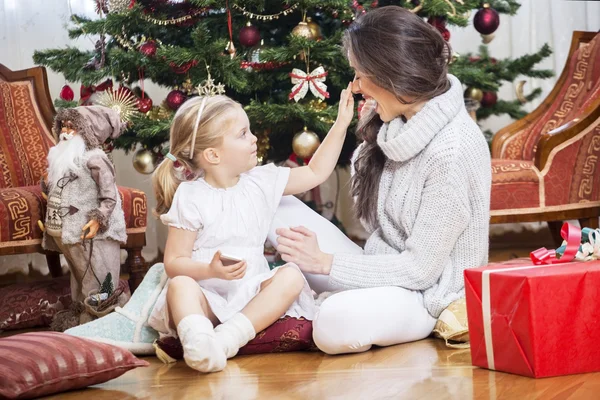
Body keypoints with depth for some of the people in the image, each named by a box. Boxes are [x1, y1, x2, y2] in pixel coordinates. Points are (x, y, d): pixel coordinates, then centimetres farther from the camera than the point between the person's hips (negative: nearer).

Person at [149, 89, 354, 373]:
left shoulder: (262, 181, 11)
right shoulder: (190, 199, -4)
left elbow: (315, 173, 19)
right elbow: (173, 263, -6)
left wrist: (341, 124, 14)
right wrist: (210, 270, -25)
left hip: (251, 292, 4)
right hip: (208, 295, -4)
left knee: (291, 276, -24)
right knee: (180, 285, -33)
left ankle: (228, 336, -40)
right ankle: (197, 339, -61)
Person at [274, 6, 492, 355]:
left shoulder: (453, 150, -25)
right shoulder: (395, 123, 0)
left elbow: (421, 269, -22)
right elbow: (376, 222, 9)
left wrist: (325, 262, -18)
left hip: (428, 295, -8)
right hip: (381, 269, 8)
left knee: (337, 324, -36)